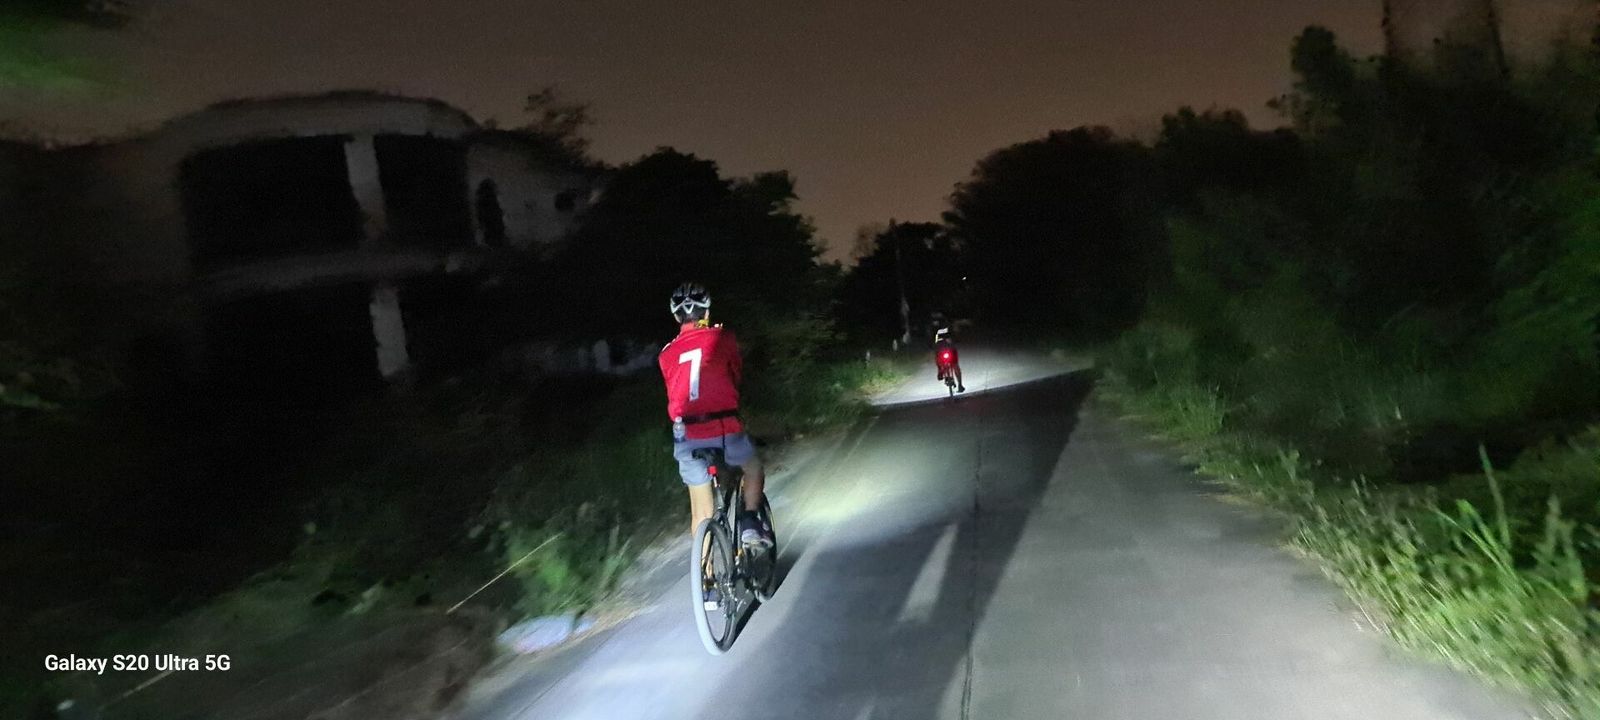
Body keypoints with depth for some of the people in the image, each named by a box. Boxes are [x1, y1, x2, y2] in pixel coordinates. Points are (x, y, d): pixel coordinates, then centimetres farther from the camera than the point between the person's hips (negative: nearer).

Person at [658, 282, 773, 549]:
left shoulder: (667, 354, 12)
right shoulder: (721, 337, 5)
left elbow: (674, 392, 17)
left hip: (686, 436, 3)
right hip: (724, 427, -3)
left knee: (701, 511, 14)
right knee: (753, 468, 27)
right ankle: (749, 523, 10)